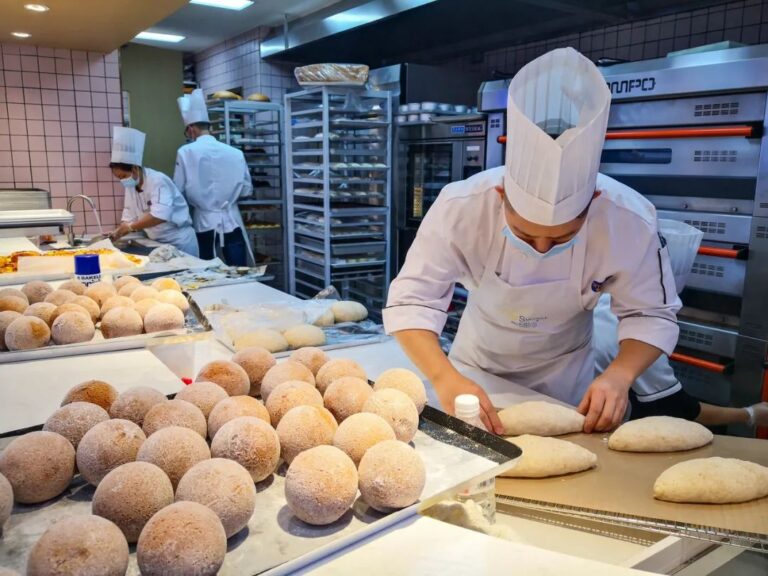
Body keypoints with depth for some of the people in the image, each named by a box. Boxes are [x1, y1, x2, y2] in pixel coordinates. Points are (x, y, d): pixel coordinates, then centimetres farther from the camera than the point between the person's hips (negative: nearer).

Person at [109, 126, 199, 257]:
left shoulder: (157, 181, -21)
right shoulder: (130, 186, 5)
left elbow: (160, 216, -32)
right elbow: (129, 217, 9)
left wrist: (130, 227, -25)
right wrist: (118, 233, -9)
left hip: (179, 241, -8)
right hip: (158, 242, 8)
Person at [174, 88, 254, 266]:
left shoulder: (186, 152, -7)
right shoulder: (235, 153, -3)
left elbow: (178, 191, -1)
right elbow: (246, 190, 5)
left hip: (204, 223, -1)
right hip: (231, 222, 1)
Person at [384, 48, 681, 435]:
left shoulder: (629, 221, -31)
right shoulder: (461, 206, -34)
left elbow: (652, 314, -19)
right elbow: (410, 301, -32)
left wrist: (620, 374, -39)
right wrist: (446, 378, -49)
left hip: (563, 375, 0)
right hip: (476, 367, 1)